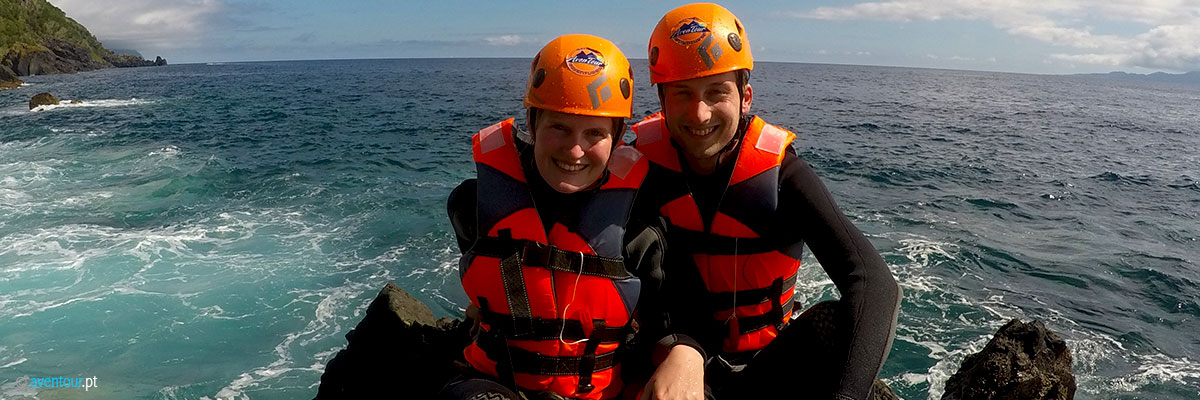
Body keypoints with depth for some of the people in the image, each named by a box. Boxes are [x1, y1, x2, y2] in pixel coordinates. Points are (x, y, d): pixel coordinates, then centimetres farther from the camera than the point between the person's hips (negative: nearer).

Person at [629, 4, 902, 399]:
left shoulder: (780, 173, -17)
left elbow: (873, 281, -30)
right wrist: (678, 349, -41)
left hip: (771, 363, 2)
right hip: (686, 361, -1)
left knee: (835, 322, -29)